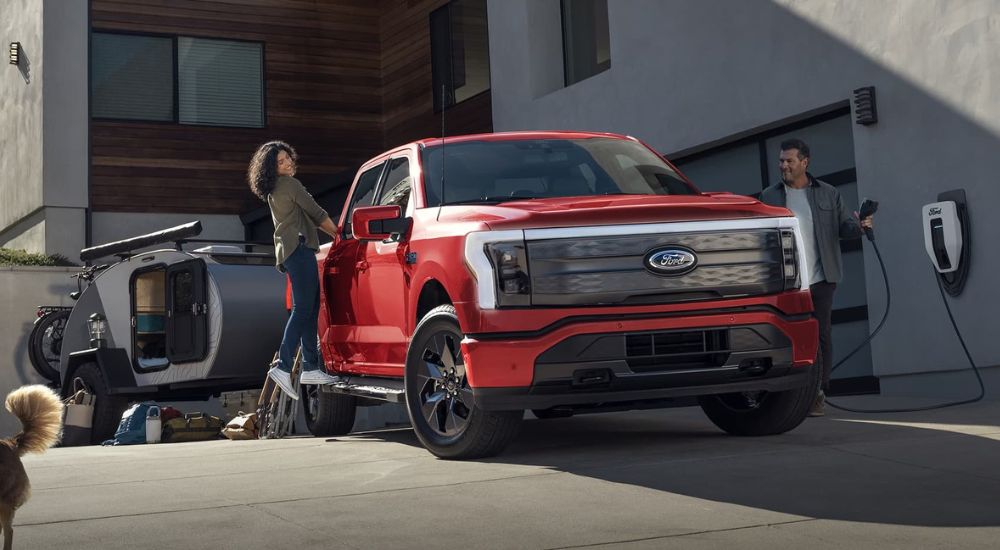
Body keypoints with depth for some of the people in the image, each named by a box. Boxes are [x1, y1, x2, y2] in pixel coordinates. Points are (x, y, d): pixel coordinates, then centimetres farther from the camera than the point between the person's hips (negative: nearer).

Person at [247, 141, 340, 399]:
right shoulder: (290, 184, -7)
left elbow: (308, 217, 28)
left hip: (287, 251, 10)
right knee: (303, 310, -15)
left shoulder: (274, 191, 23)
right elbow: (316, 213, -3)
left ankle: (311, 368, 6)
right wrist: (337, 232, 12)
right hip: (299, 248, -10)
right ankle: (283, 367, -24)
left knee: (310, 310, 8)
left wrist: (330, 231, 25)